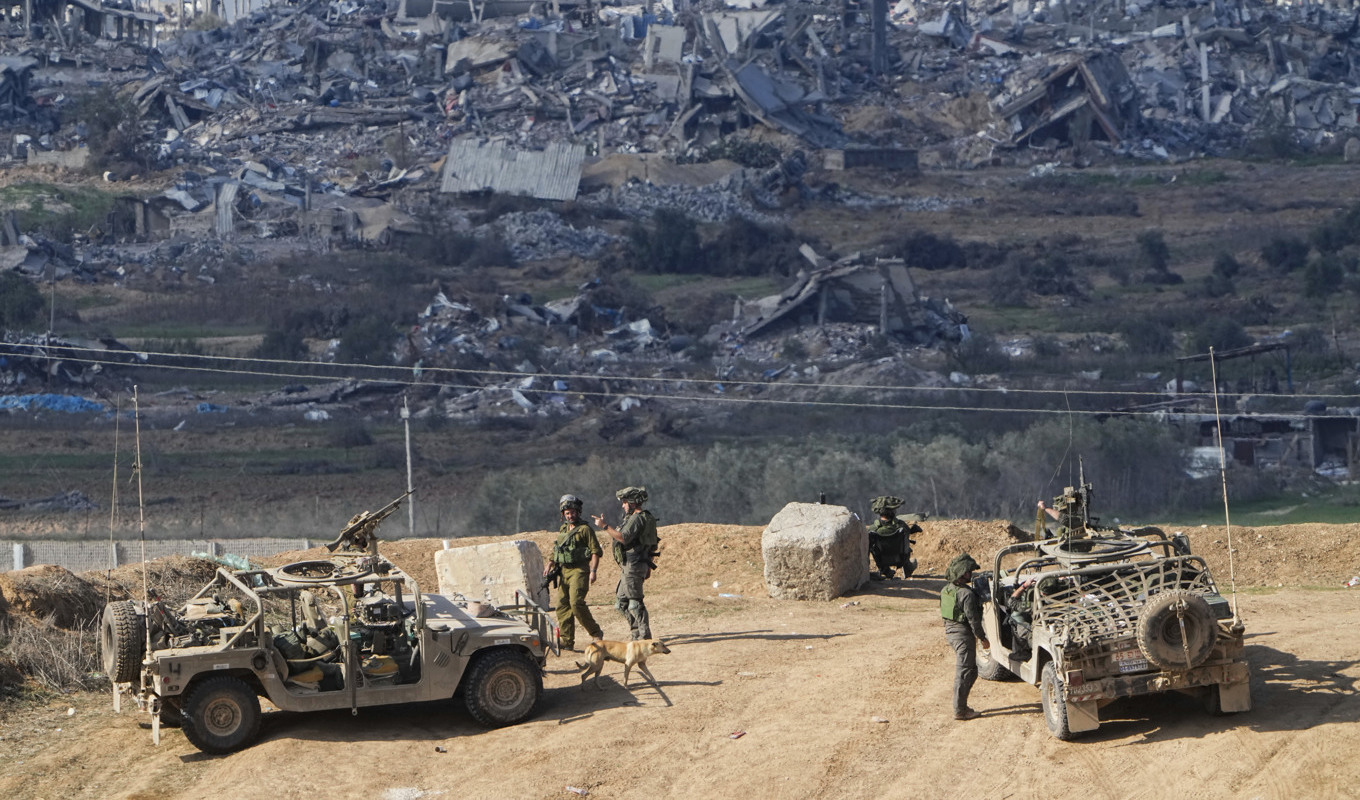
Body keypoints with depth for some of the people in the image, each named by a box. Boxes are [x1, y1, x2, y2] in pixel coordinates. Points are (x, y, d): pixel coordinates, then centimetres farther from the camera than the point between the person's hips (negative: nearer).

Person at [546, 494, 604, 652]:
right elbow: (556, 550, 28)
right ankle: (567, 641, 6)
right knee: (562, 605, 2)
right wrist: (550, 565, 17)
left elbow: (596, 551, -9)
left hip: (579, 571, -7)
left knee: (576, 602, -18)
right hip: (563, 571, 7)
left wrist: (593, 571, -18)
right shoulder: (563, 530, 18)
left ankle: (596, 633, -4)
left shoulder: (585, 529, -4)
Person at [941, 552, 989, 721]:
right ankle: (960, 710, 2)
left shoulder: (946, 589, 6)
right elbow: (973, 619, -19)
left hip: (950, 630, 9)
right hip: (963, 634, -9)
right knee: (965, 672, -2)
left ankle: (960, 706, 21)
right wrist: (983, 638, -10)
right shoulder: (966, 593, -21)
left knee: (970, 670, 18)